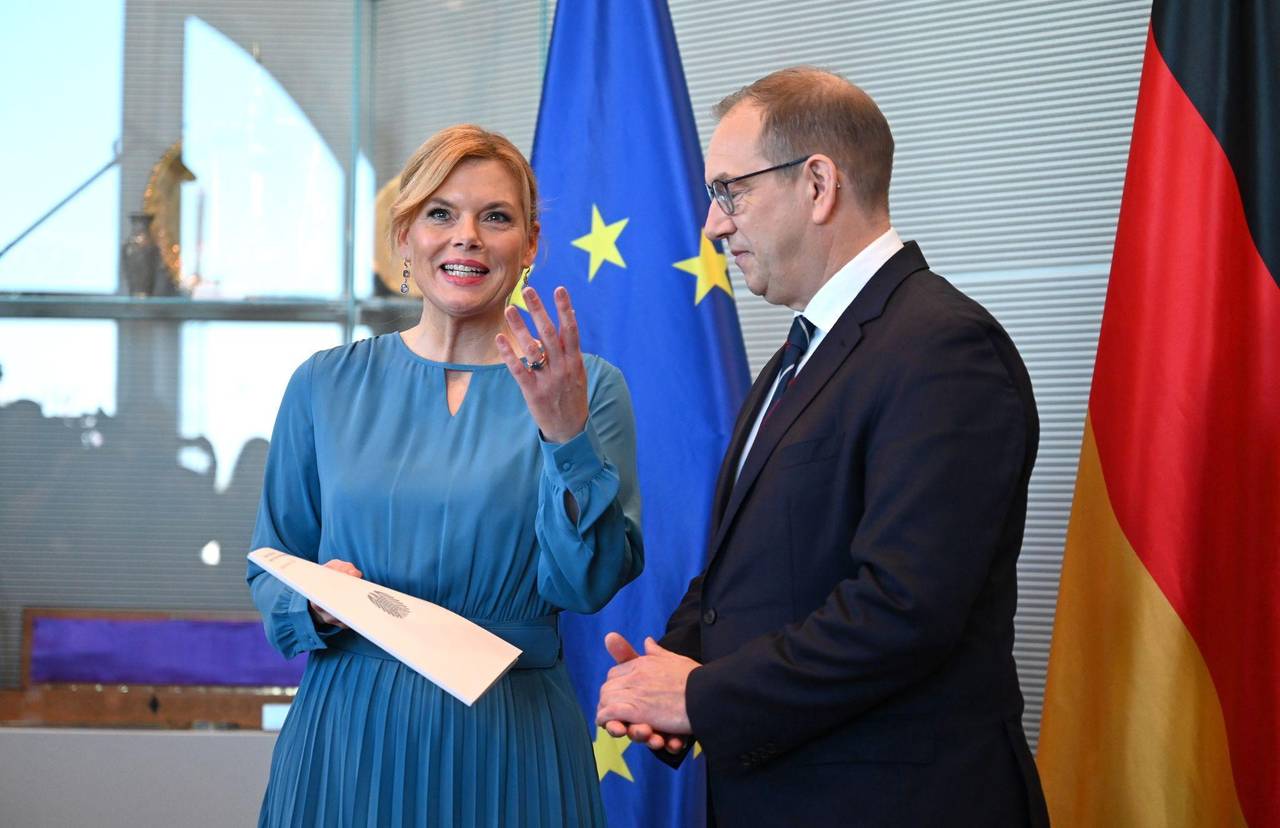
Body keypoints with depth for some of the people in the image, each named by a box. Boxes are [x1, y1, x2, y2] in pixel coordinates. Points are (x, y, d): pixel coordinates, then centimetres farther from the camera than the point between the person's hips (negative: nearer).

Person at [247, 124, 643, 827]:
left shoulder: (586, 390, -1)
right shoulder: (326, 385, 3)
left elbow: (586, 585, -9)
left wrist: (568, 437, -20)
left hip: (507, 743, -1)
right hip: (349, 734, 1)